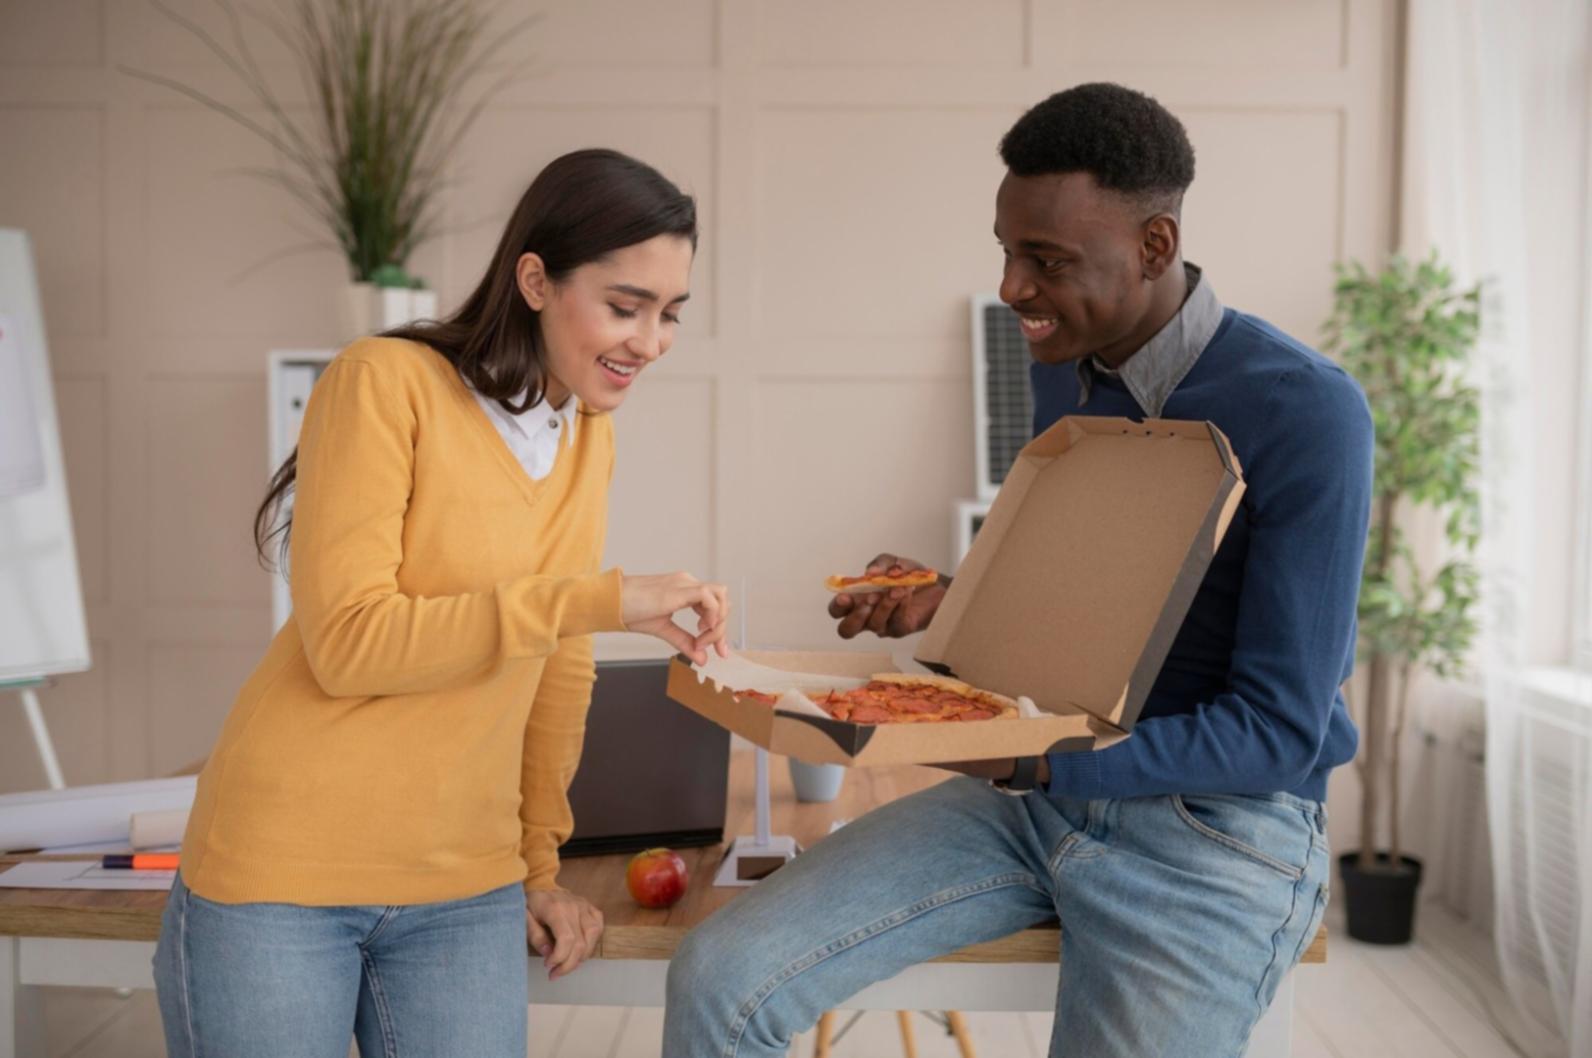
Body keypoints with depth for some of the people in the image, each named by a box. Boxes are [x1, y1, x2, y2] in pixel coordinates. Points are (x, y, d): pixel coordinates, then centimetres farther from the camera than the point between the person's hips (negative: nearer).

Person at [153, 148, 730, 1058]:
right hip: (281, 879, -5)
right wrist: (601, 599, -24)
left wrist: (540, 862, 12)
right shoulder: (388, 384, -11)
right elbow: (347, 644, -20)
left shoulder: (591, 437, 8)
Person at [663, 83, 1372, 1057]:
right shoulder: (1066, 368, 4)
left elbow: (1278, 734, -18)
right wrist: (949, 600, 0)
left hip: (1221, 827, -6)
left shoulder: (1305, 412, -19)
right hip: (1044, 788, 6)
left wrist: (1032, 760, -27)